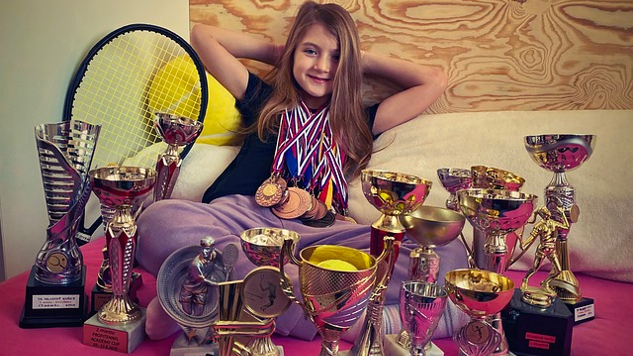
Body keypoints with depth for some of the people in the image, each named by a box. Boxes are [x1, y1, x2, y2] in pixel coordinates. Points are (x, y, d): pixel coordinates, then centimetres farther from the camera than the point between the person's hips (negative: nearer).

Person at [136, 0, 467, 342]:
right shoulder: (263, 100, 24)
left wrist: (363, 60, 31)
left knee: (447, 253, -26)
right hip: (241, 217, 0)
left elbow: (436, 80, 28)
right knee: (158, 221, -35)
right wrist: (275, 52, 31)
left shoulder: (357, 122, 26)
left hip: (317, 234, 1)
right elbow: (202, 34, 27)